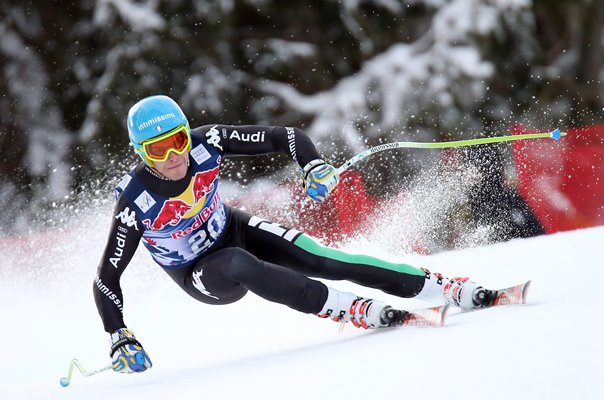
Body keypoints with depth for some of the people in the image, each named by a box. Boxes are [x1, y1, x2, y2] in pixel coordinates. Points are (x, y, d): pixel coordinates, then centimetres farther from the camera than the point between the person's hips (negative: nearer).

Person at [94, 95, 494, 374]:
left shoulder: (205, 143, -24)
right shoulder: (135, 202, -30)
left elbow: (285, 136, -16)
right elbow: (106, 279, -22)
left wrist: (314, 165, -35)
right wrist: (120, 340, -30)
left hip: (234, 231, 3)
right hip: (200, 275, -3)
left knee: (323, 259, -16)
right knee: (238, 265, -37)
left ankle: (451, 289, -16)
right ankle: (355, 311, -35)